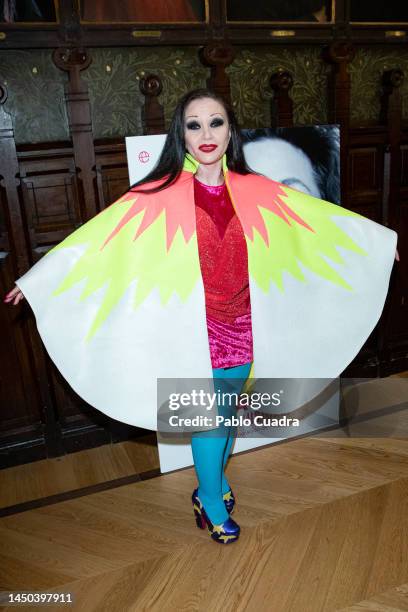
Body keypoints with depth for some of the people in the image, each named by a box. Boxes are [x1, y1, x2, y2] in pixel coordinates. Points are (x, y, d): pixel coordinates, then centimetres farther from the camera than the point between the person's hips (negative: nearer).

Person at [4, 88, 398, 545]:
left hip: (241, 325, 3)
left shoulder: (254, 191, 0)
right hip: (194, 328, -3)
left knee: (227, 410, 18)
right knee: (207, 417, 7)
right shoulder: (161, 194, -8)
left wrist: (385, 238, 13)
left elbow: (321, 217, 7)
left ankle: (214, 484, 44)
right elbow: (94, 237, -10)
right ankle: (211, 501, 33)